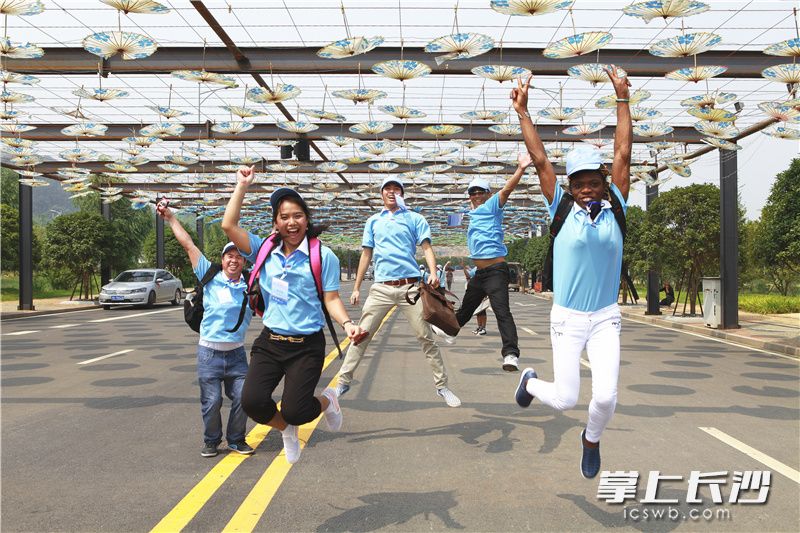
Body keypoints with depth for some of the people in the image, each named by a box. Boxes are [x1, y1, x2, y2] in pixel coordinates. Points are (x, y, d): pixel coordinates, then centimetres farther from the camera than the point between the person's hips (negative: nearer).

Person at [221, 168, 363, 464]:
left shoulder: (323, 255, -3)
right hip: (269, 342, 4)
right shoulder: (265, 250, 5)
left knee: (293, 410, -11)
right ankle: (286, 431, 24)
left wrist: (346, 323, -21)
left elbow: (331, 298, -3)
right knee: (252, 402, -11)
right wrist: (242, 186, -1)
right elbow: (229, 226, -3)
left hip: (307, 345, -3)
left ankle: (327, 401, 27)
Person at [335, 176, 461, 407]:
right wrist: (356, 288, 13)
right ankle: (343, 382, 8)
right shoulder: (373, 221, 18)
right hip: (381, 287, 2)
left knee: (426, 337, -1)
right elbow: (366, 254, 18)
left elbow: (426, 247, 2)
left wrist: (433, 273, -17)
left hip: (410, 286, -2)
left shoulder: (415, 218, 11)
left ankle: (442, 386, 8)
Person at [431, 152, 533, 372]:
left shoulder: (492, 206, -4)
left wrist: (520, 169, -34)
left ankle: (511, 354, -28)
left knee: (502, 310, -20)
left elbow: (507, 189, -20)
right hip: (480, 272, 8)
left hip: (496, 270, -8)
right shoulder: (473, 213, 19)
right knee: (467, 306, 28)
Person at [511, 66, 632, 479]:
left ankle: (591, 439, 28)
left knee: (606, 397, -7)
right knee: (565, 399, 0)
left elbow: (623, 155, -2)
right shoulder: (562, 208, -4)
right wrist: (522, 111, -7)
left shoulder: (615, 207, 0)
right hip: (567, 318, -1)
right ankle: (531, 382, 36)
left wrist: (622, 99, -2)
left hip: (605, 319, 2)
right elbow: (540, 161, -6)